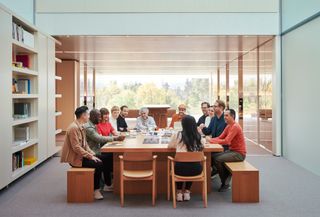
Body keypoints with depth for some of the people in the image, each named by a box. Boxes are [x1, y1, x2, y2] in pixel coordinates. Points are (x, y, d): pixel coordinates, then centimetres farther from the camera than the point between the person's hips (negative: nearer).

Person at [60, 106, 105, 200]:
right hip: (75, 158, -9)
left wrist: (93, 154, 2)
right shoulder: (74, 128, -20)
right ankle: (96, 190, -5)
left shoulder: (80, 126, 10)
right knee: (99, 164, -20)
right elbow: (76, 147, -24)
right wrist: (90, 156, -21)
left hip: (81, 155, 9)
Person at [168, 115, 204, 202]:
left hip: (181, 168, -1)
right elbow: (202, 146, 20)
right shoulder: (198, 136, -2)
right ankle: (187, 192, 34)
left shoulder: (177, 135, -6)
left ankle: (179, 193, 32)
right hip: (196, 169, 1)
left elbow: (170, 146, 12)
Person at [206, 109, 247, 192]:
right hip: (232, 150, 9)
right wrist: (210, 139, -12)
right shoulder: (228, 126, 10)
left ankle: (225, 183, 1)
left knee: (217, 159, -18)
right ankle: (226, 181, 9)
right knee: (215, 157, 3)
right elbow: (220, 138, 6)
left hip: (239, 153, -9)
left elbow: (226, 141, -26)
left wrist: (211, 140, -21)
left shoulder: (235, 127, -19)